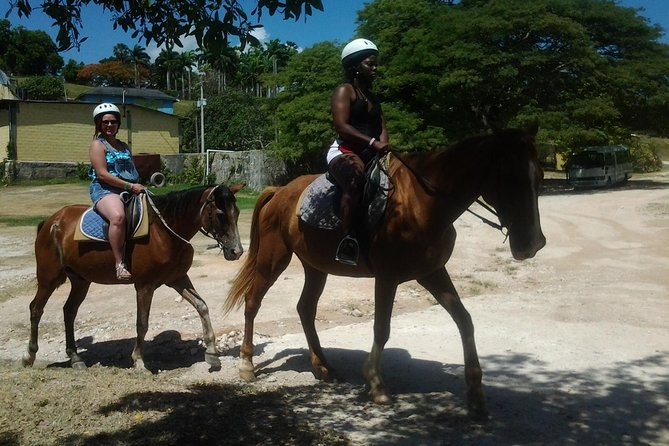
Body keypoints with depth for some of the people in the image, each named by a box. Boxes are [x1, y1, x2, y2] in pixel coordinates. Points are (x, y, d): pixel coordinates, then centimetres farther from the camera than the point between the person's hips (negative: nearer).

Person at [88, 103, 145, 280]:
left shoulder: (124, 146, 22)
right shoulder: (98, 145, 0)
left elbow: (132, 171, 25)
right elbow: (102, 174, -12)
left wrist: (139, 187, 3)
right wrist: (130, 186, -19)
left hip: (130, 191, 8)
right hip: (104, 190, -8)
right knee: (118, 216, -38)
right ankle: (119, 264, -36)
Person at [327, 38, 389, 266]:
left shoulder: (373, 98, 23)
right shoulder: (344, 91, -1)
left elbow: (382, 127, 17)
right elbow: (341, 126, -15)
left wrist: (383, 144, -6)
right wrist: (372, 142, -23)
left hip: (370, 155, 9)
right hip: (344, 152, -8)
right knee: (356, 174, -41)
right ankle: (348, 239, -44)